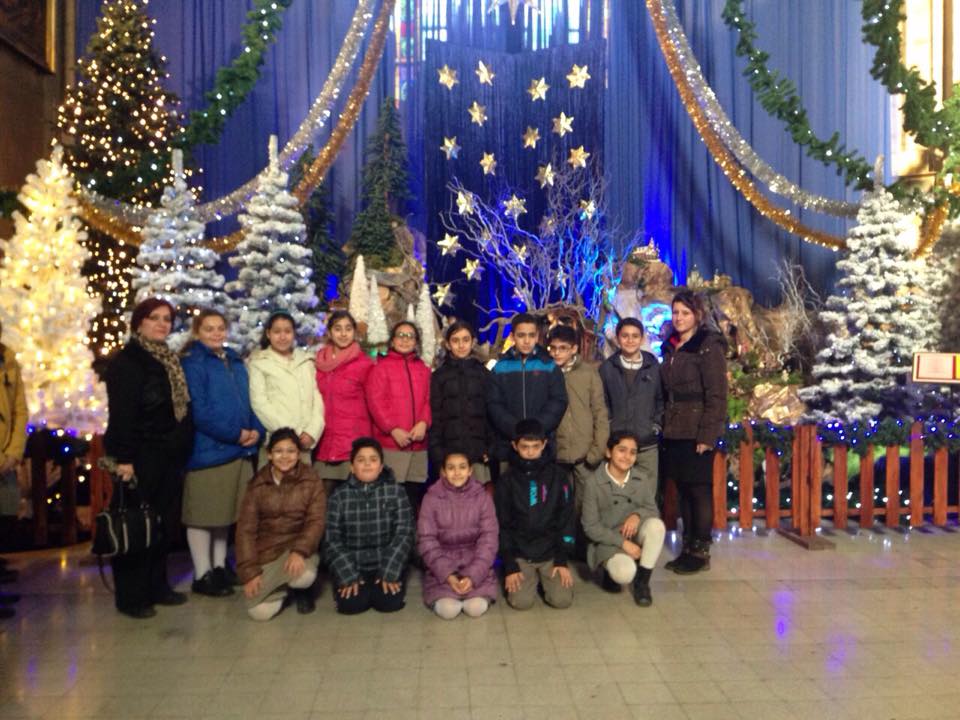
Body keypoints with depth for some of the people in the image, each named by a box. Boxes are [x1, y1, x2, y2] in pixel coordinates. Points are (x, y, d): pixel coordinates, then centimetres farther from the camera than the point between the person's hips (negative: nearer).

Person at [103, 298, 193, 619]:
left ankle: (157, 586, 25)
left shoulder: (170, 360, 15)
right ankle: (131, 596, 12)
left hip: (169, 457, 8)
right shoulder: (127, 361, -9)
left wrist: (181, 451, 12)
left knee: (164, 523, 13)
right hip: (141, 457, -8)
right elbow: (121, 412, -16)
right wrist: (123, 457, -22)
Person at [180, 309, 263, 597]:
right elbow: (198, 411, -16)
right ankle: (202, 575, 14)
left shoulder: (235, 362, 14)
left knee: (226, 511, 15)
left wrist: (256, 430, -3)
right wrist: (235, 434, -16)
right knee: (202, 513, 4)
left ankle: (220, 566, 28)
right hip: (207, 449, -7)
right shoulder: (192, 363, -8)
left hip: (239, 449, 7)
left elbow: (248, 400, 16)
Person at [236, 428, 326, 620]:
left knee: (304, 576, -34)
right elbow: (246, 529, -2)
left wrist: (299, 551, -29)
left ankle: (301, 589, 5)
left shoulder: (311, 481, -5)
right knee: (260, 612, -17)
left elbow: (316, 521, -11)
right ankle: (285, 587, 17)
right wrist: (249, 571, -10)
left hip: (298, 548, -1)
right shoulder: (258, 484, -2)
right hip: (266, 551, 1)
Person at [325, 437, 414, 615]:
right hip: (351, 567, 1)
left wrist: (389, 573, -14)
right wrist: (348, 576, -13)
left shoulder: (395, 492, -2)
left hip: (386, 564, 0)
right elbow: (332, 540, -3)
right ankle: (351, 584, 10)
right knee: (351, 603, -23)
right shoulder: (339, 496, -1)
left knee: (389, 602, -23)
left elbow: (404, 535, -6)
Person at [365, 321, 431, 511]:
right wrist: (393, 429, -14)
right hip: (390, 442, -4)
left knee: (415, 491, 8)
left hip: (418, 442, 4)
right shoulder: (381, 367, 3)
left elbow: (429, 399, 10)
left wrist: (423, 423, -9)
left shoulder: (424, 369, 16)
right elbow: (375, 401, -5)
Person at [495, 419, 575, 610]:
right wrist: (510, 565, -8)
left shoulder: (558, 476, -1)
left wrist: (562, 560, -6)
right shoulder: (506, 481, -2)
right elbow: (502, 525, -1)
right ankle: (533, 578, 16)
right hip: (520, 554, 0)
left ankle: (544, 578, 17)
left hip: (551, 552, 1)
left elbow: (567, 520, 0)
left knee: (562, 599, -15)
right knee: (521, 602, -17)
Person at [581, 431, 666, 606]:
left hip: (635, 535, 4)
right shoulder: (593, 482, -12)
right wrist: (623, 542, -20)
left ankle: (642, 582, -11)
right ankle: (612, 572, 7)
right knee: (624, 574, -33)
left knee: (656, 525, -29)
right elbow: (590, 527, -10)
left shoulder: (644, 479, 0)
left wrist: (637, 515, -23)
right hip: (608, 541, -4)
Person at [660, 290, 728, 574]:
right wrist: (665, 426, 11)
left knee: (699, 490, 1)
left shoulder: (709, 346, -7)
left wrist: (707, 434, -17)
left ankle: (701, 552, 11)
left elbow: (717, 395, -13)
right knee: (683, 490, 12)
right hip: (674, 433, 7)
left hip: (697, 433, -7)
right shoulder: (671, 348, 14)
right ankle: (688, 548, 21)